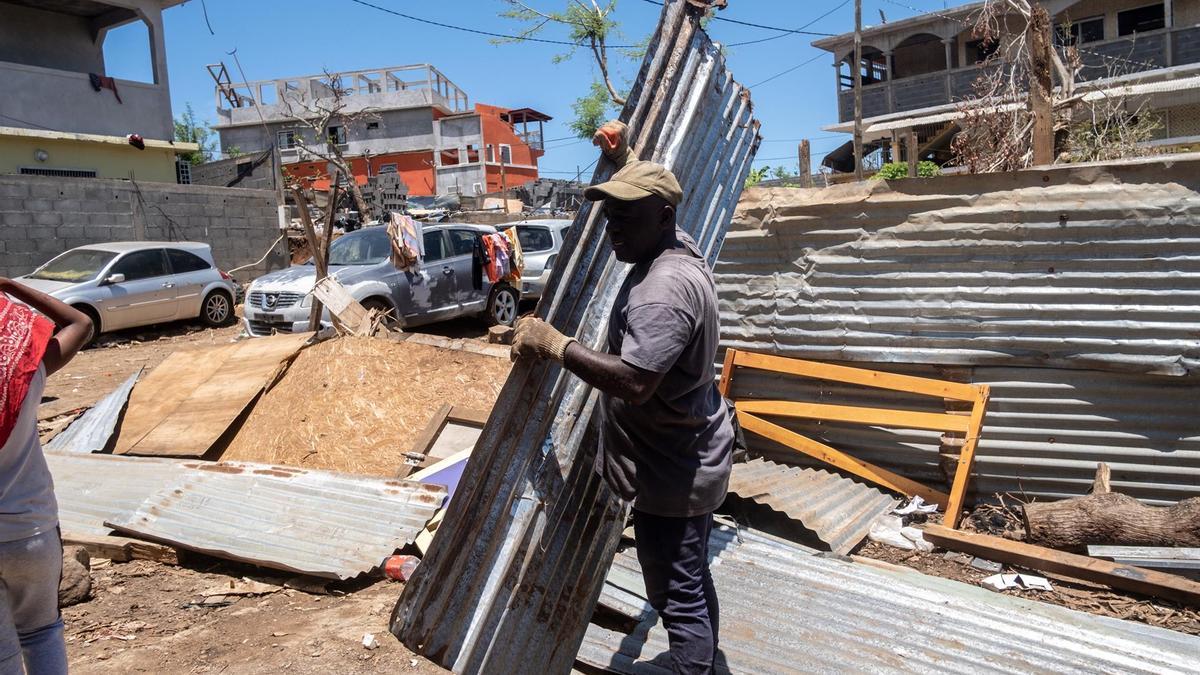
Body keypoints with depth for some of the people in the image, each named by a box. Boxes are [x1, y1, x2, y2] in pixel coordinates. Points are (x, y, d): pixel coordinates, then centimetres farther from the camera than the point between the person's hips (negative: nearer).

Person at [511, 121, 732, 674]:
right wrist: (625, 157, 24)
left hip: (672, 472, -11)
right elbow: (651, 192, 29)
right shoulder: (679, 249, 4)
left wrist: (555, 345, -28)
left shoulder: (666, 287, -27)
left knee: (678, 595, 1)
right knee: (691, 578, 25)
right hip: (690, 457, 11)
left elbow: (634, 381, -36)